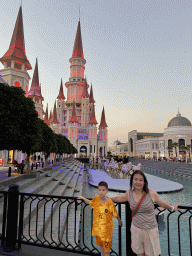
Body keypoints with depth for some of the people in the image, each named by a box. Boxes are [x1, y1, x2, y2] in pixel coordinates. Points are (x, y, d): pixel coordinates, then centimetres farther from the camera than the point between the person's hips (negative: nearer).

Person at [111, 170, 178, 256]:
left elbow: (162, 204, 4)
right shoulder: (129, 193, -7)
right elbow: (120, 198, 13)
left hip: (150, 230, -2)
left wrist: (172, 207, 20)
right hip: (136, 228, 2)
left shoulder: (152, 194, -15)